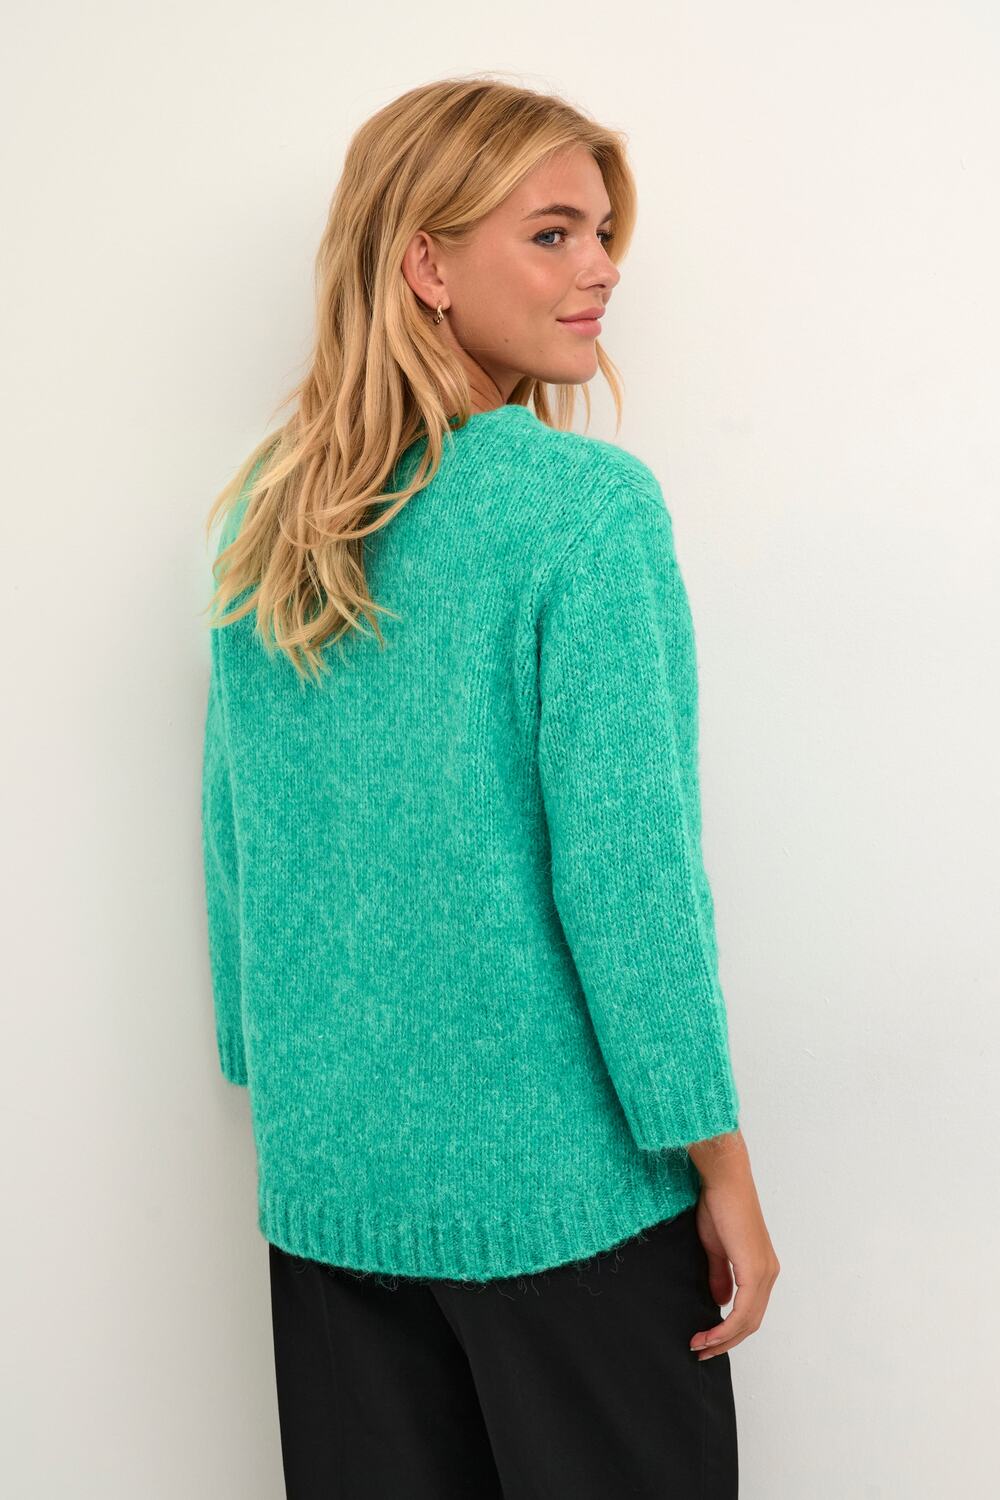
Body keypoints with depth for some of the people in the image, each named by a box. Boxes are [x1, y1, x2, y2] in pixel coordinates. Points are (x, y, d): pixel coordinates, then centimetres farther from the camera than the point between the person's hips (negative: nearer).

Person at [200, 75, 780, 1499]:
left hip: (325, 1181, 6)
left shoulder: (265, 525, 3)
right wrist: (722, 1163, -9)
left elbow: (233, 846, 9)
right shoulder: (585, 504, -15)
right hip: (563, 1185, -5)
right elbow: (622, 862, -18)